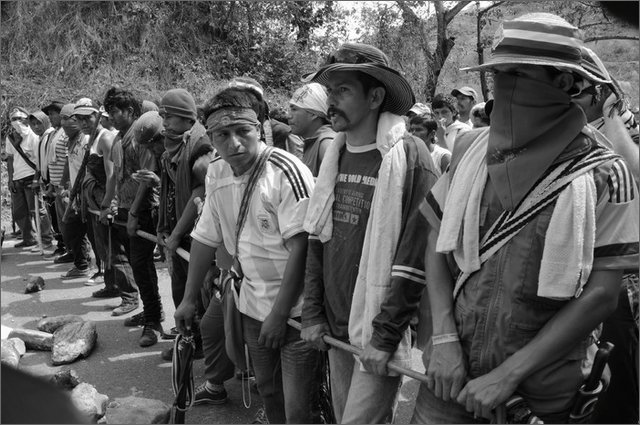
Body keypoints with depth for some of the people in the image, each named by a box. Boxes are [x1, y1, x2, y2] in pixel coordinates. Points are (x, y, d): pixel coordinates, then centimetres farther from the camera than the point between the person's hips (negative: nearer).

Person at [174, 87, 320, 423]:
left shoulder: (286, 171, -21)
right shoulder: (216, 173, 0)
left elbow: (301, 246, -22)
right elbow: (206, 238, 10)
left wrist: (279, 313, -18)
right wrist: (188, 300, 13)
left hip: (296, 307, -6)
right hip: (253, 304, 6)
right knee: (268, 391, 22)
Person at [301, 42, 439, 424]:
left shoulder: (409, 156, -13)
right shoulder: (335, 156, 6)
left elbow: (416, 259, -17)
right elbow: (317, 242, 11)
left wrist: (385, 337, -16)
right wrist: (313, 314, 7)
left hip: (381, 332, -6)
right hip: (335, 328, 6)